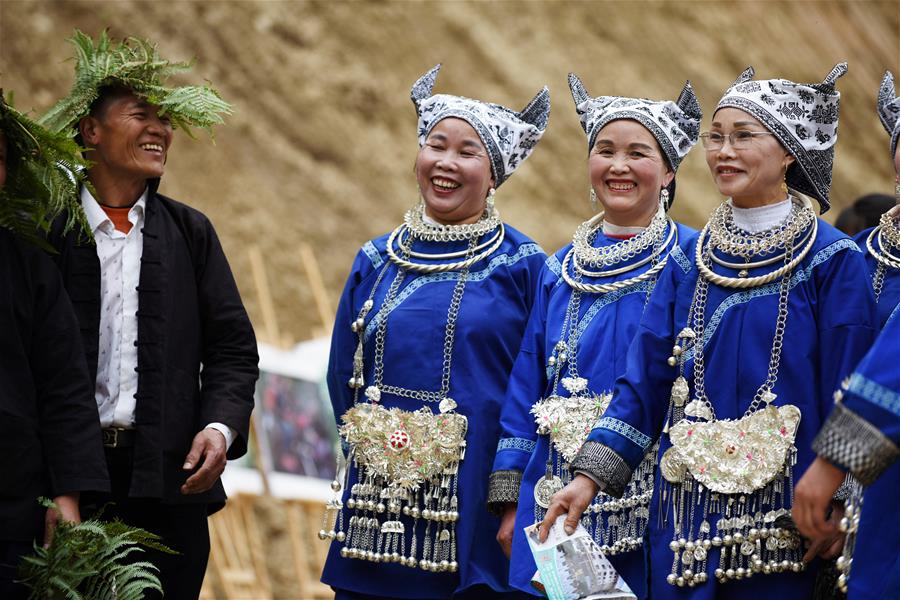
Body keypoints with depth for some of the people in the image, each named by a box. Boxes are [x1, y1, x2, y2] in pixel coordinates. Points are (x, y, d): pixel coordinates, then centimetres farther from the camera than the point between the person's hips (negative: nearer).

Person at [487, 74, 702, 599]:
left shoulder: (690, 264, -2)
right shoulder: (561, 271, 11)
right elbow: (527, 387, 13)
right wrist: (511, 503, 9)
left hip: (651, 507, -4)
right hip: (556, 506, 4)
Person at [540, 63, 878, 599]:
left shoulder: (832, 261, -4)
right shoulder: (691, 261, 9)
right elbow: (645, 381, 8)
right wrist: (589, 476, -1)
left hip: (780, 522, -4)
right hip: (688, 514, 4)